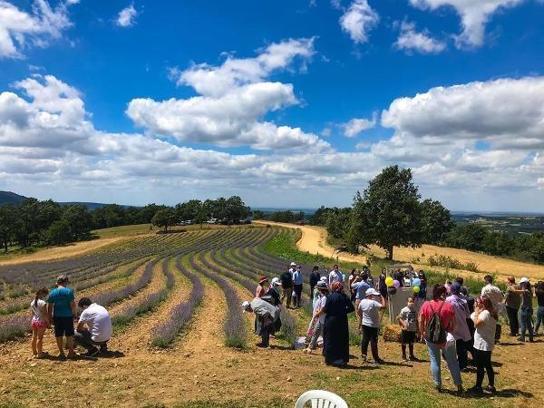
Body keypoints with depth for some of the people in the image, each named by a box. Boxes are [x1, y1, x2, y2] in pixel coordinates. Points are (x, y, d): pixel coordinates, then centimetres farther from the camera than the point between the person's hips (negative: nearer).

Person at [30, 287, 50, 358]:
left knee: (34, 337, 15)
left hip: (34, 321, 7)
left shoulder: (32, 302, 3)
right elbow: (45, 314, -17)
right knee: (39, 338, 1)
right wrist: (48, 323, -9)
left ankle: (34, 352, 28)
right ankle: (39, 353, 9)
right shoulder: (43, 303, -19)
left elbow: (33, 313, 12)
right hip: (41, 321, -7)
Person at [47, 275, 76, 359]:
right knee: (69, 334, 10)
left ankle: (61, 353, 20)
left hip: (57, 316, 3)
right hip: (68, 315, -3)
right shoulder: (69, 291, -10)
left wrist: (50, 318, 13)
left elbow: (49, 307, 4)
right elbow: (72, 304, -13)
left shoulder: (52, 292, 2)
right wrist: (74, 313, 4)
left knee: (58, 335, 13)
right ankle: (71, 352, 17)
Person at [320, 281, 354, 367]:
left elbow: (325, 309, -11)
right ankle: (342, 360, 13)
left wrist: (318, 314, 5)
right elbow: (351, 308, -1)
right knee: (342, 341, 11)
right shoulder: (344, 297, -1)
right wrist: (343, 311, 11)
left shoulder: (330, 297, -11)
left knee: (330, 340, 9)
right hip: (342, 321, 3)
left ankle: (330, 359, 14)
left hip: (331, 320, -3)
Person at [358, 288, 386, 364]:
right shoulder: (373, 303, -21)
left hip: (365, 324, 6)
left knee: (365, 339, 12)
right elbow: (383, 306, -30)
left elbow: (358, 311, 13)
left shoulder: (362, 302, 2)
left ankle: (363, 355, 15)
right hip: (373, 325, -6)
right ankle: (376, 358, 6)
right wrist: (382, 298, -15)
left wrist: (361, 318, 27)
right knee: (373, 341, -1)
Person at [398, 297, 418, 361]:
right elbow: (400, 318, -10)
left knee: (411, 343, 14)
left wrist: (417, 329, 13)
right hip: (406, 329, -5)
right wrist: (404, 324, -22)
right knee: (404, 343, 5)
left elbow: (416, 320, 15)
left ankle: (411, 356, 26)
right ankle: (404, 356, 17)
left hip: (413, 329, 5)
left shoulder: (414, 310, 8)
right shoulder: (404, 310, -9)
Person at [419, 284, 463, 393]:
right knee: (452, 361, 13)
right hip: (446, 337, -1)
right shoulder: (448, 306, -12)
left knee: (435, 360, 13)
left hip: (430, 338, 1)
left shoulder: (426, 305, -8)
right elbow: (453, 324, -6)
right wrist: (449, 332, 11)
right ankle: (459, 385, 21)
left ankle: (438, 385, 18)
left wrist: (423, 333, 9)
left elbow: (421, 322, -4)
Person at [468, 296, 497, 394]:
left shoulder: (485, 313, -20)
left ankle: (478, 387, 8)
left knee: (480, 366, 0)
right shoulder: (490, 313, 12)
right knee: (487, 365, 17)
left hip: (482, 345, -10)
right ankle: (491, 386, 25)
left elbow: (476, 324, -25)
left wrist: (477, 312, -17)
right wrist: (477, 312, 1)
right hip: (487, 344, 10)